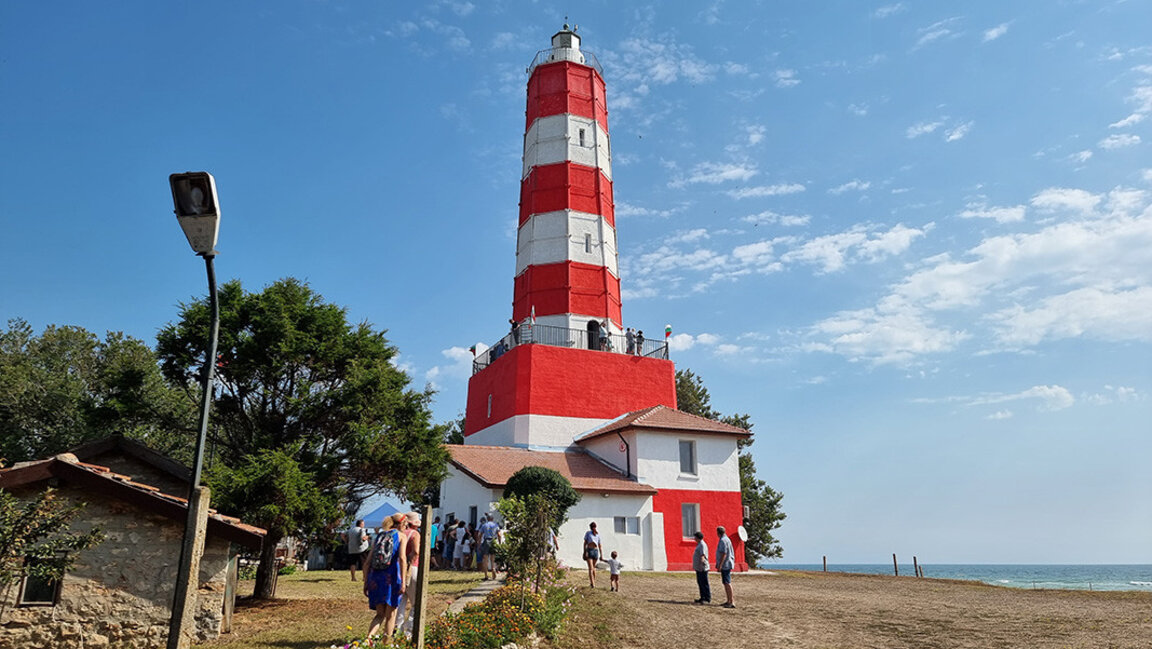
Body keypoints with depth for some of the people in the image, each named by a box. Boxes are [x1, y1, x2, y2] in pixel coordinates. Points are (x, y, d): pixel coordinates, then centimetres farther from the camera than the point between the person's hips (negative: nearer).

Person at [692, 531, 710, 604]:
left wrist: (702, 560, -41)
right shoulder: (699, 544, 18)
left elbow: (702, 554, -27)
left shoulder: (702, 545, -14)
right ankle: (703, 598, 19)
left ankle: (707, 598, -2)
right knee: (700, 583, 13)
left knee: (704, 583, -6)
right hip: (699, 568, 10)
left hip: (702, 568, -10)